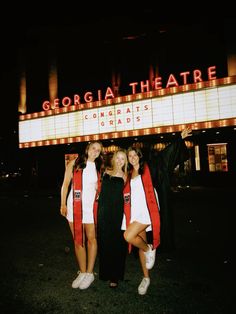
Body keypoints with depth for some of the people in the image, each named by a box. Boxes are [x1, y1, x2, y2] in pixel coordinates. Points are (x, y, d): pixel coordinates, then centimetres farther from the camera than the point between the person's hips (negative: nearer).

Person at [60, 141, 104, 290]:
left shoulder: (99, 167, 9)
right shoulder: (74, 163, 4)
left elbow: (101, 188, 13)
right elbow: (65, 184, 4)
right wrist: (63, 204, -1)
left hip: (91, 207, 0)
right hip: (74, 206, 0)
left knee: (91, 239, 1)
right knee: (78, 241, 9)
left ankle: (89, 273, 16)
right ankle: (82, 272, 22)